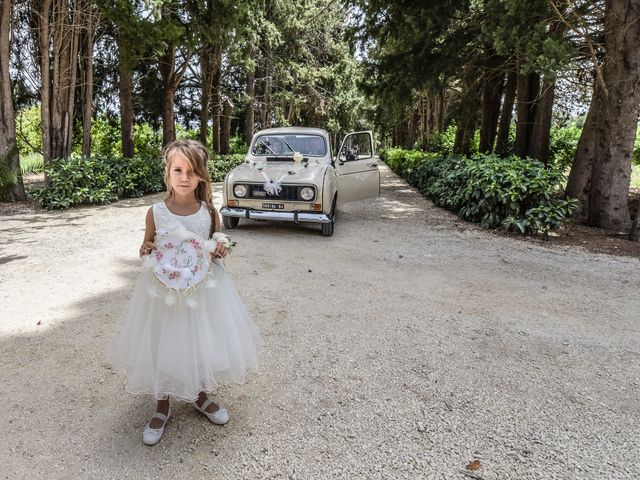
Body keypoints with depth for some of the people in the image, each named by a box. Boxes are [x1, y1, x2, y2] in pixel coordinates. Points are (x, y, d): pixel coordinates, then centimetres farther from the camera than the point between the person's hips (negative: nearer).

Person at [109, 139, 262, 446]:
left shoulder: (208, 212, -6)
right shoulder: (156, 212, -9)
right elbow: (146, 248, 4)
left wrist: (220, 251, -13)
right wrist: (146, 251, -18)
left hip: (202, 286, 1)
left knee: (202, 341, 13)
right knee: (163, 345, 10)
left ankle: (201, 396, 40)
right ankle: (162, 407, 33)